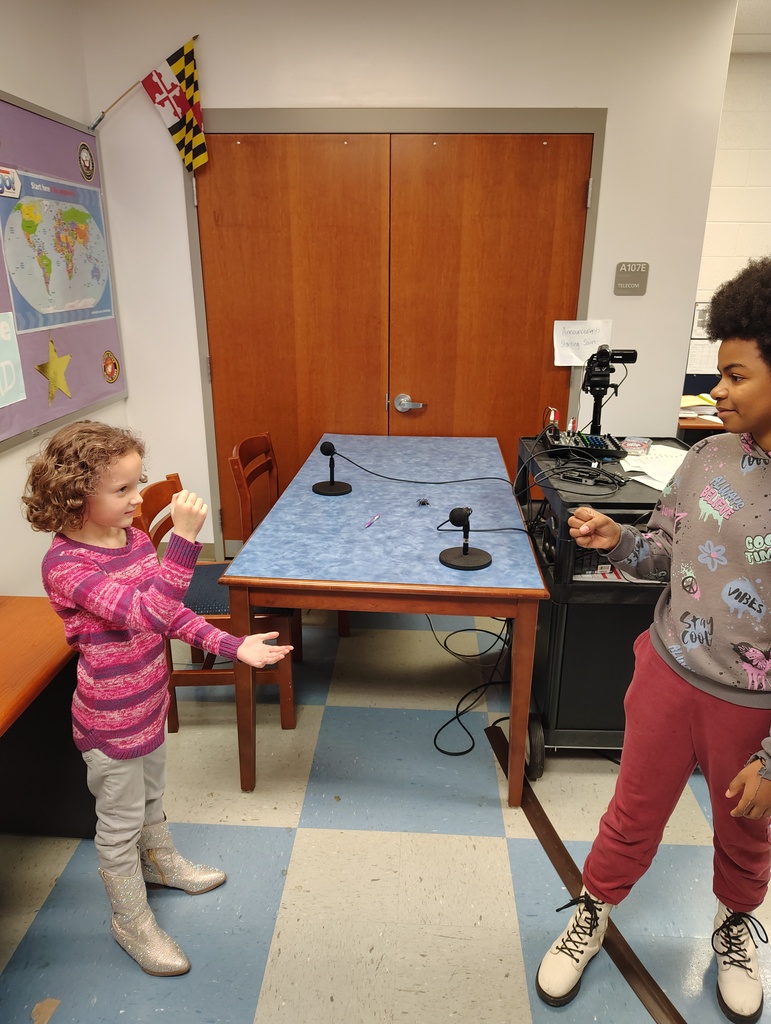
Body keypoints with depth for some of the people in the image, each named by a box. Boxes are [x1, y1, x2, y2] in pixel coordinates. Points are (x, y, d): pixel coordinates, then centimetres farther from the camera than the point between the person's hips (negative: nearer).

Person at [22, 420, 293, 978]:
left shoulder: (135, 537, -5)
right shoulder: (65, 565, -29)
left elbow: (173, 612, 3)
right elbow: (147, 616, -41)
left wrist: (232, 645, -6)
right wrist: (185, 539, -49)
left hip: (149, 701, 7)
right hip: (111, 721, -7)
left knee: (151, 795, 30)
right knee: (121, 822, 15)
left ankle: (161, 861, 57)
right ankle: (133, 921, 38)